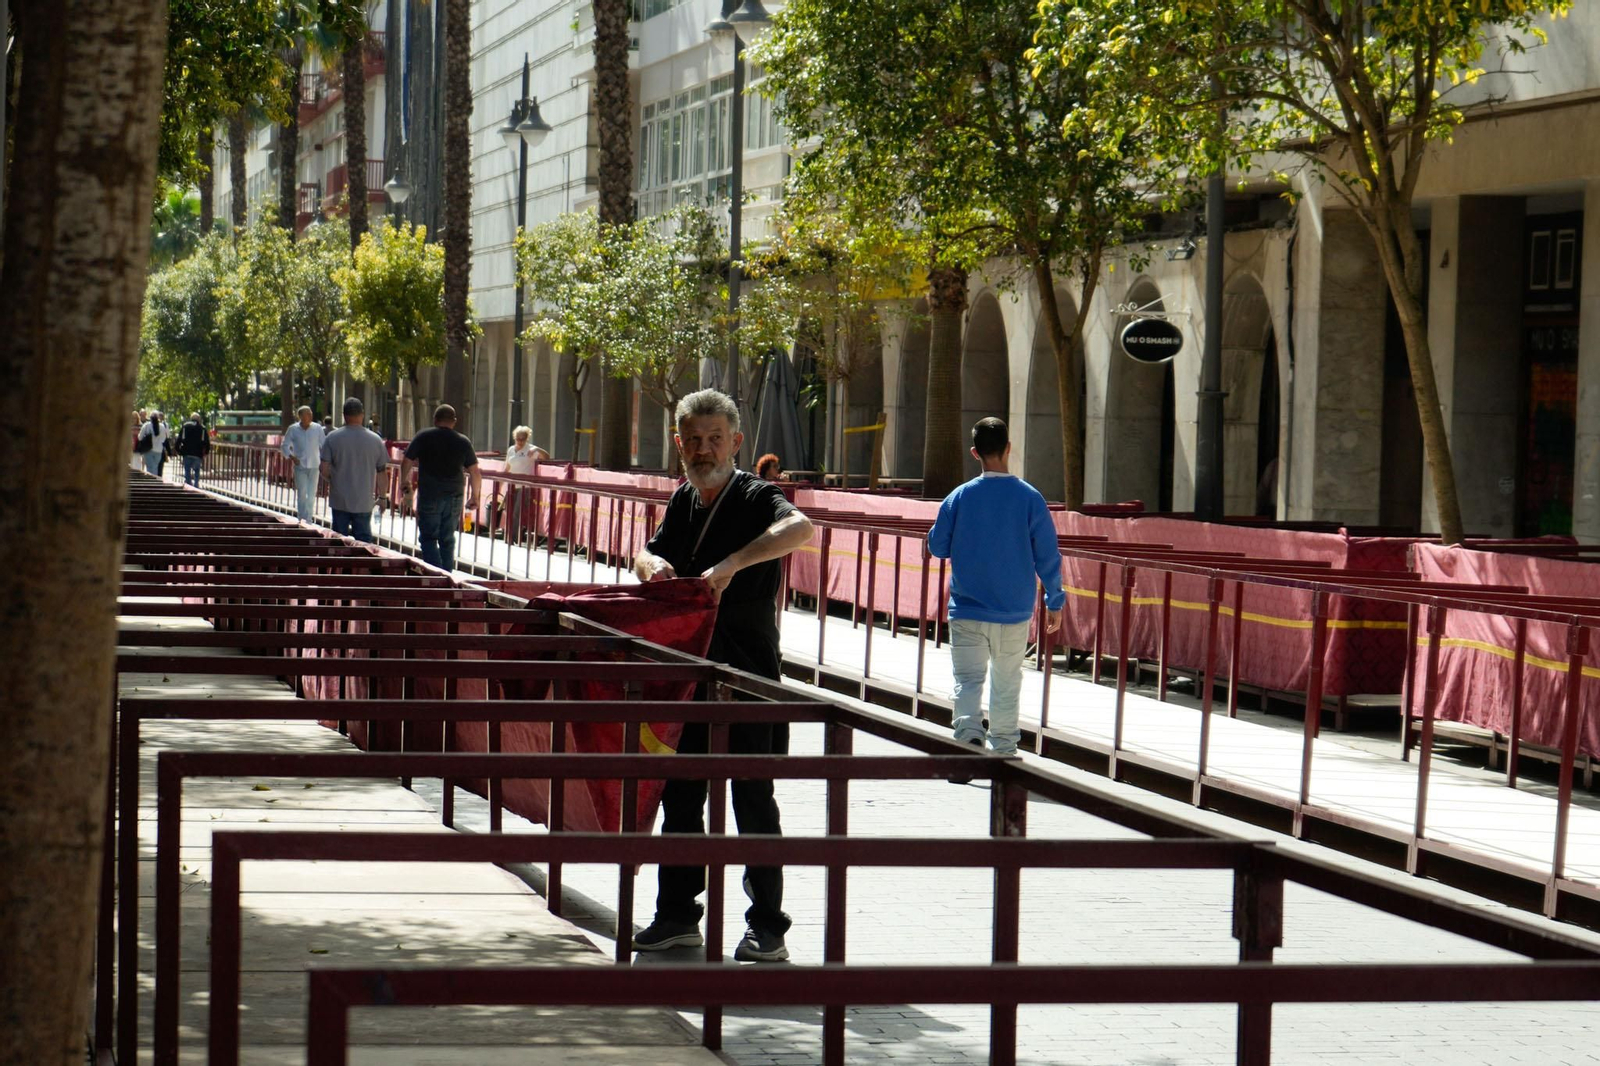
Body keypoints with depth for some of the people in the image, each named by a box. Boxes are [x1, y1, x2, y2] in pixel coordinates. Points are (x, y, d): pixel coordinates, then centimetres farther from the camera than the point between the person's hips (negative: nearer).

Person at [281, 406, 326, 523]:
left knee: (312, 494, 4)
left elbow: (323, 446, 6)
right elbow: (285, 445, 6)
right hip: (300, 466, -1)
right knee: (301, 493, -3)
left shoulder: (317, 429, -1)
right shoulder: (293, 429, -2)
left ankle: (308, 519, 14)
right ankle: (302, 519, 4)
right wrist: (292, 457, -10)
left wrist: (322, 461, -4)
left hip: (314, 466, 1)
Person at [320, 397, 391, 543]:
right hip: (364, 502, 1)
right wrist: (379, 493, 18)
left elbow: (324, 470, -8)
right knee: (364, 540, 7)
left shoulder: (332, 438, -6)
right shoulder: (375, 440, -2)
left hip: (340, 501, -1)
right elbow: (382, 470, 4)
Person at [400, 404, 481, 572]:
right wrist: (474, 496, 17)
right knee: (448, 540, 12)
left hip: (429, 496, -3)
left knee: (428, 538, 0)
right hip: (454, 498, 3)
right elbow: (475, 473, 5)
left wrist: (405, 488, 15)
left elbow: (406, 464, 2)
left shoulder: (423, 437, -1)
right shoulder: (464, 442, 4)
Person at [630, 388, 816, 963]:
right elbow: (650, 555, 19)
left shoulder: (756, 498, -11)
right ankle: (678, 915, 20)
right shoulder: (685, 500, 11)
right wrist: (653, 564, -6)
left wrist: (732, 564, -40)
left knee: (752, 800, -2)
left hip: (748, 676, -7)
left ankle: (768, 926, 3)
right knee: (679, 795, 11)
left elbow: (800, 527, -32)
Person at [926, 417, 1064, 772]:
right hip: (1014, 612, 1)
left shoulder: (959, 497, -5)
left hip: (967, 611, -1)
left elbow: (937, 547, 4)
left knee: (967, 679, -1)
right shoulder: (1030, 498, -6)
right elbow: (1048, 556, -4)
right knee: (1007, 683, 13)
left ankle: (969, 733, -25)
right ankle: (1004, 750, 20)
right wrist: (1055, 601, 6)